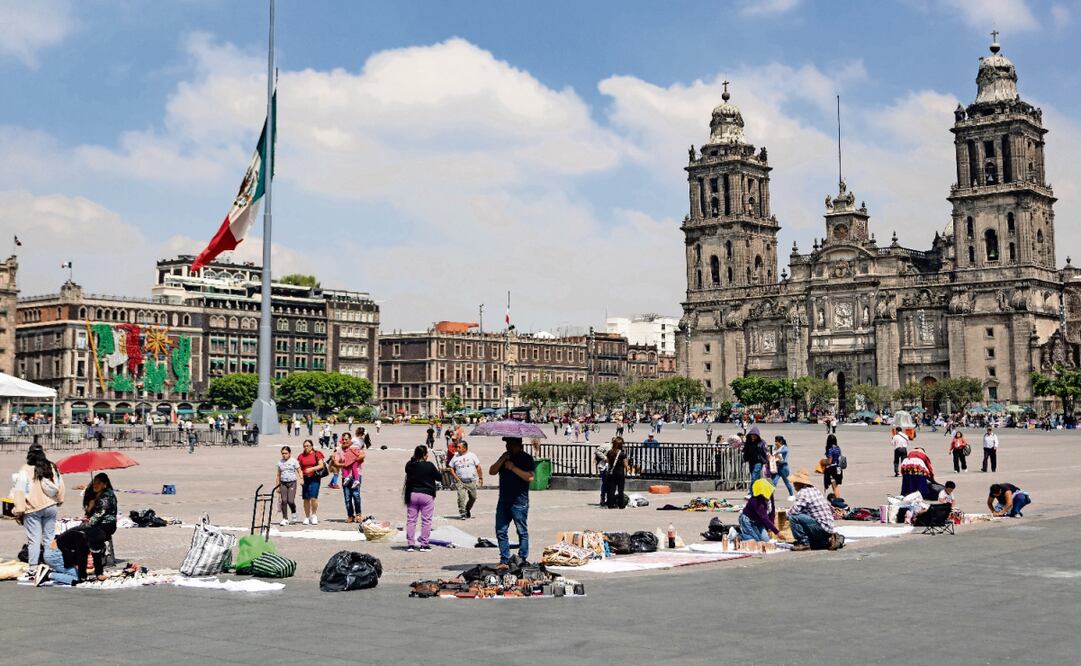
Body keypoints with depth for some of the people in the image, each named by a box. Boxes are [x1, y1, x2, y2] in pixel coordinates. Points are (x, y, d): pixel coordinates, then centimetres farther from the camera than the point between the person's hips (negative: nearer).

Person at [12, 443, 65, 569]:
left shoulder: (26, 470, -11)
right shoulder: (53, 467, 3)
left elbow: (20, 491, -13)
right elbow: (60, 486, 12)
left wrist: (19, 511, -10)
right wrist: (59, 500, 25)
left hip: (33, 509, -4)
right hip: (50, 507, 4)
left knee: (34, 539, 0)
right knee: (49, 537, 11)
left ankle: (33, 566, -1)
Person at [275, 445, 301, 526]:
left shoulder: (293, 461, 1)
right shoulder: (280, 462, 10)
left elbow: (299, 471, 1)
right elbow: (278, 475, 15)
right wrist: (277, 486, 13)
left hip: (292, 483, -3)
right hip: (283, 483, 3)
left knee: (290, 501, -12)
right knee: (283, 501, -5)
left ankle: (294, 513, 18)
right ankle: (285, 519, 2)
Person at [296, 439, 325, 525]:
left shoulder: (317, 454, 1)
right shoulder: (301, 456, 10)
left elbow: (321, 465, -5)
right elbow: (300, 469, 11)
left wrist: (312, 468, -18)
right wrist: (301, 478, -2)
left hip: (315, 478, -3)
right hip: (305, 479, 3)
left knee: (313, 498, -13)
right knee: (306, 499, 5)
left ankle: (314, 515, 6)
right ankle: (307, 517, 16)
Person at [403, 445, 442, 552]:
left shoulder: (409, 465, 0)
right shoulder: (429, 466, -12)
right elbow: (439, 477, -3)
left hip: (412, 494, 4)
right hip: (426, 495, -4)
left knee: (411, 520, 9)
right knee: (426, 521, 4)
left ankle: (410, 544, 9)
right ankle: (424, 545, 4)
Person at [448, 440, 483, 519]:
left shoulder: (472, 455, 3)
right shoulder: (455, 457, 5)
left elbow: (478, 467, 6)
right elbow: (451, 468, 9)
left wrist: (480, 478, 2)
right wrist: (456, 478, -4)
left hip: (471, 482, 1)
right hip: (460, 482, -1)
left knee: (473, 497, 8)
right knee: (461, 497, -15)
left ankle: (467, 509, 31)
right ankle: (462, 513, -8)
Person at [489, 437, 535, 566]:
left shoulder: (526, 458, -4)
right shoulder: (505, 457, 15)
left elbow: (530, 477, -17)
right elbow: (492, 472, 7)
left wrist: (513, 468, -18)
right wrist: (502, 460, -7)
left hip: (519, 502, -6)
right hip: (503, 501, 6)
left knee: (522, 532, 2)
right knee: (501, 532, 5)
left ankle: (522, 560, 8)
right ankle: (504, 560, 12)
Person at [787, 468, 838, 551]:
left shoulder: (803, 492, -14)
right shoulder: (814, 489, 13)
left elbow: (793, 511, -21)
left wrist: (790, 509, 2)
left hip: (821, 528, -9)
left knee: (793, 516, -18)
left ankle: (803, 543, -9)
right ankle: (828, 540, 17)